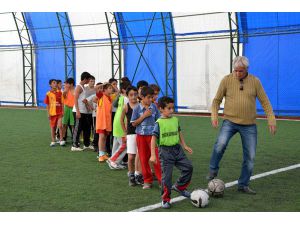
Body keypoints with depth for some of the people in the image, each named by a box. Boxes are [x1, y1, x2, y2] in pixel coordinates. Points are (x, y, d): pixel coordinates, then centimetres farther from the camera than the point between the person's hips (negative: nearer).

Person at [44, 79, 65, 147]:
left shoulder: (60, 93, 1)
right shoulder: (48, 94, -2)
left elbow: (62, 103, 5)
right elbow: (48, 105, 1)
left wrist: (62, 111, -1)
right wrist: (48, 113, -3)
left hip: (59, 112, 0)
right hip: (52, 113, 0)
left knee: (60, 126, -10)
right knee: (53, 127, 9)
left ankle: (61, 140, 0)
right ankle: (53, 141, 18)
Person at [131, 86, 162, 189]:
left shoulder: (154, 107, 0)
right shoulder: (137, 108, -4)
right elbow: (134, 123, -5)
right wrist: (144, 116, -14)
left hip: (152, 135, 0)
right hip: (141, 136, 0)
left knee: (156, 157, -4)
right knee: (144, 159, 7)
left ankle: (161, 179, 3)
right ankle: (147, 181, 18)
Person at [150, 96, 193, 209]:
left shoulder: (175, 120, 7)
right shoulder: (159, 123, -12)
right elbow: (154, 139, -13)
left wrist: (185, 146, 19)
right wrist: (153, 155, -18)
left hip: (177, 149, 6)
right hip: (165, 151, -6)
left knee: (188, 167, 3)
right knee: (167, 175, -3)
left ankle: (179, 186, 25)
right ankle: (165, 199, 10)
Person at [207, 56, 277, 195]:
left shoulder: (255, 81, 0)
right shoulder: (226, 80, -2)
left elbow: (265, 102, 3)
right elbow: (217, 100, 4)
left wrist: (271, 120, -6)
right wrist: (214, 116, -10)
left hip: (249, 125, 2)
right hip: (230, 121, -2)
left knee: (250, 157, 3)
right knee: (221, 143, -29)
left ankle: (243, 185, 19)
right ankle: (213, 171, -8)